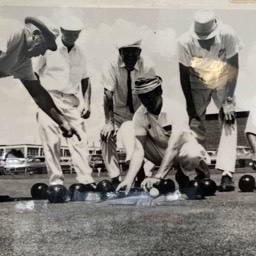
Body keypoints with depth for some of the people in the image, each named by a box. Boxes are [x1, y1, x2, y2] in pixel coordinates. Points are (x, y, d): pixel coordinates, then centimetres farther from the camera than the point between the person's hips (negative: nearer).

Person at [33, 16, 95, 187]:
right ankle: (56, 181, 1)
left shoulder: (80, 53, 12)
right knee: (52, 141, -5)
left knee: (80, 140, -6)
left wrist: (87, 104, 7)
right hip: (50, 99, -3)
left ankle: (86, 180, -6)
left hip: (72, 101, 3)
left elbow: (85, 80, 18)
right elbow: (35, 76, 2)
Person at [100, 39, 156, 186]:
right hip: (119, 113, 0)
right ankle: (115, 178, -16)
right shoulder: (112, 68, -12)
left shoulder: (147, 67, -11)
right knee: (107, 135, -23)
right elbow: (108, 96, -18)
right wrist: (109, 122, -28)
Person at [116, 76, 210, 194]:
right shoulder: (139, 115, -15)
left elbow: (173, 148, -36)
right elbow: (138, 149, -21)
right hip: (161, 153, 4)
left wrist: (157, 177, -46)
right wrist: (129, 179, -36)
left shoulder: (176, 109, -28)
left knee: (191, 154, -42)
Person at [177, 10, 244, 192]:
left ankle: (227, 173, -16)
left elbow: (234, 68, -20)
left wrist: (229, 100, -25)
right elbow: (184, 75, -16)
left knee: (229, 122, -15)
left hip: (223, 82, 0)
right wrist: (190, 106, -14)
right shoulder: (186, 42, -28)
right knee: (196, 125, -3)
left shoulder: (228, 35, -30)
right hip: (198, 84, 1)